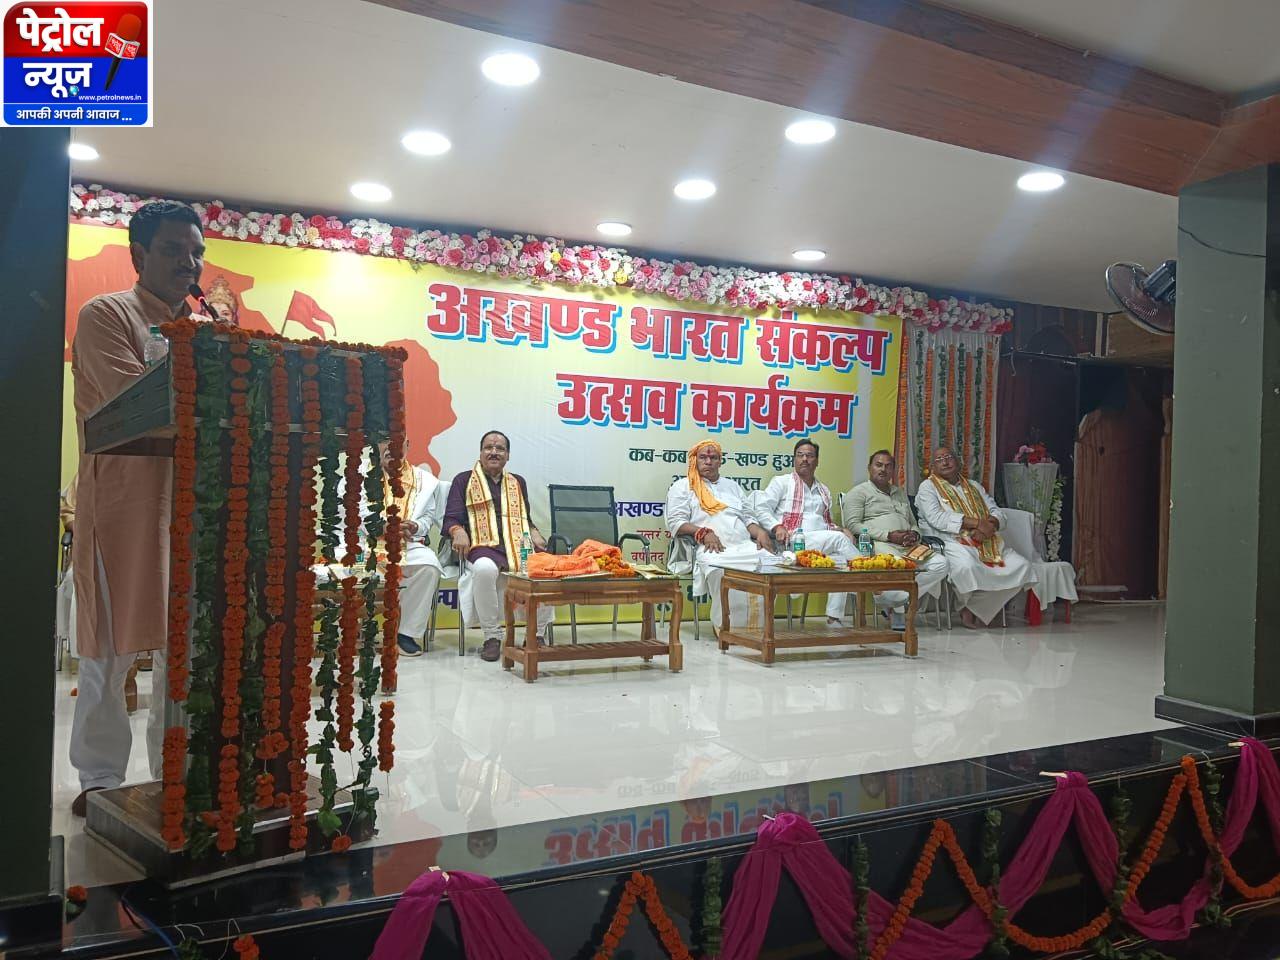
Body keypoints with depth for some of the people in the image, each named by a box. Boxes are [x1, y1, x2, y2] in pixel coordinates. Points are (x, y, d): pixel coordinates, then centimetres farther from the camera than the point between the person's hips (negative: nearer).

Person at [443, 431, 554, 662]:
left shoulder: (518, 482, 27)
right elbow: (451, 519, 8)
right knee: (484, 568, -42)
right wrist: (459, 532, -17)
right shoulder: (464, 480, 15)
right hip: (484, 547, -3)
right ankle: (492, 636, -23)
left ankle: (537, 635, -12)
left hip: (520, 547, 3)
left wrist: (534, 534, 6)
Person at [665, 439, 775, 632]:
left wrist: (759, 531, 5)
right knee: (724, 572, -41)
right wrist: (703, 533, -14)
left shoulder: (732, 486, 32)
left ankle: (759, 624, -21)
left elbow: (747, 518, 28)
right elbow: (676, 523, 2)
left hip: (745, 545, 5)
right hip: (711, 549, -5)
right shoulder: (683, 486, 15)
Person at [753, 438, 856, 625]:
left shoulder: (824, 490, 28)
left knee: (841, 559, -28)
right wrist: (777, 527, -15)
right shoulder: (782, 482, 13)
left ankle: (834, 617, -27)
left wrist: (840, 530, 9)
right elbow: (761, 508, 3)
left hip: (822, 543, 5)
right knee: (839, 539, -29)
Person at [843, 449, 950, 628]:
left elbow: (913, 523, 32)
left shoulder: (901, 493, 31)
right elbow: (852, 525, -4)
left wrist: (914, 534, 4)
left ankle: (899, 601, -14)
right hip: (879, 545, -7)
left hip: (908, 546, 7)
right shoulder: (859, 492, 10)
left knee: (940, 563, -20)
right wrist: (889, 535, -12)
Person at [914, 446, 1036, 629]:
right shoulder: (928, 487, 7)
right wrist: (977, 523, -16)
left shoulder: (974, 486, 25)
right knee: (967, 566, -39)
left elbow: (997, 512, 16)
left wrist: (990, 524, -10)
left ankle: (973, 608, -8)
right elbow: (936, 518, -12)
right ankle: (968, 604, -4)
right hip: (952, 542, -6)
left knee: (1021, 566, -15)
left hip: (986, 542, 6)